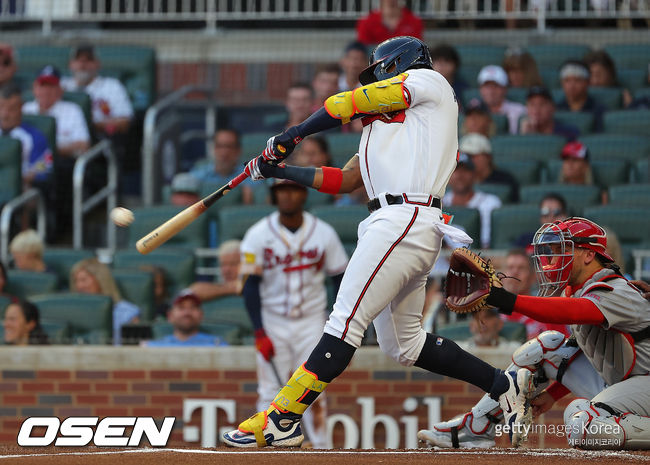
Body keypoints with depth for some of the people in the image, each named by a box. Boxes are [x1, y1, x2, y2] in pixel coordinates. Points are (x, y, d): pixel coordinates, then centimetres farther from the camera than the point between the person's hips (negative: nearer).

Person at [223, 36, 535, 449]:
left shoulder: (430, 82, 7)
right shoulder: (386, 124, 31)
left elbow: (344, 105, 3)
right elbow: (342, 181, 28)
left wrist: (292, 136, 13)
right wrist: (279, 170, 24)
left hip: (405, 221, -10)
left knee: (346, 322, -14)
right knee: (404, 344, 13)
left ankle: (281, 421, -19)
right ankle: (504, 386, 18)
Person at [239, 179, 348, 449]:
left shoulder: (323, 233, -2)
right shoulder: (258, 235, -5)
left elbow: (341, 280, 4)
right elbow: (250, 286, -6)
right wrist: (260, 333, -14)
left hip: (311, 321, 1)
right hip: (272, 321, -1)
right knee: (271, 393, -5)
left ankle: (321, 451, -1)